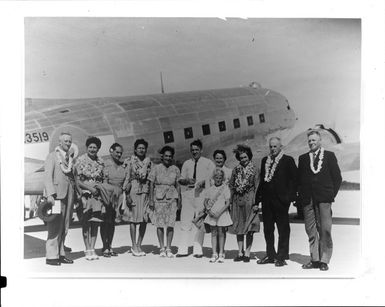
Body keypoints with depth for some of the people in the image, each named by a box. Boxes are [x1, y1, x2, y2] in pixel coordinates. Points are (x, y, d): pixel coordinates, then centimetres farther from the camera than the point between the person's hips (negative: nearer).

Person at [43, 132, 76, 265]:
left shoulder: (71, 157, 18)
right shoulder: (52, 156, 0)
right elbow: (48, 176, -8)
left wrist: (76, 194, 8)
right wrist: (50, 194, -19)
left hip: (69, 194, 6)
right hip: (57, 194, -6)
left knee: (64, 227, 7)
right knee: (55, 226, -6)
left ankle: (60, 253, 14)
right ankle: (51, 256, -2)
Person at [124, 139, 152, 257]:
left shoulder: (148, 161, 12)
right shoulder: (130, 161, 1)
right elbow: (127, 178, -2)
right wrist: (127, 195, -10)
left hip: (145, 192, 4)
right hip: (134, 191, -4)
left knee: (144, 220, 2)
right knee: (134, 218, -2)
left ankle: (139, 245, 13)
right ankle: (134, 246, 5)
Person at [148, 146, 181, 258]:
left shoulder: (175, 169, 8)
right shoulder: (156, 168, 3)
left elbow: (178, 186, 11)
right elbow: (151, 185, 4)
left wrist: (179, 200, 5)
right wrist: (151, 200, -2)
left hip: (171, 197, 1)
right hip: (159, 197, -1)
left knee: (170, 223, -3)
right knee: (160, 223, 1)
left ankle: (168, 248, 5)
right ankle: (162, 248, 10)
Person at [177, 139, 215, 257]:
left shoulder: (208, 163, 8)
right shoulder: (186, 163, 18)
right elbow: (180, 179, 16)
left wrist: (203, 182, -16)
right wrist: (187, 180, -7)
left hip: (202, 194, -3)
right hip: (187, 194, 3)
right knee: (185, 222, -1)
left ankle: (198, 250, 3)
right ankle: (183, 249, 4)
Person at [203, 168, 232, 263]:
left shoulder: (225, 188, -3)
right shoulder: (210, 189, 7)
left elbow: (228, 203, -7)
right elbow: (205, 201, 10)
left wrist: (219, 212, -15)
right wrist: (208, 210, -8)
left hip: (222, 214, -3)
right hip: (212, 214, 3)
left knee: (221, 233, 0)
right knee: (213, 233, 5)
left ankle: (221, 254, 9)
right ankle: (214, 254, 11)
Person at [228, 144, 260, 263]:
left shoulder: (255, 169, 0)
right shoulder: (236, 169, 10)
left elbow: (257, 187, -3)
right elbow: (231, 186, 12)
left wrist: (256, 203, -10)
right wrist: (230, 201, 5)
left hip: (249, 200, -4)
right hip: (237, 200, 4)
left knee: (249, 228, -1)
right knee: (238, 227, 7)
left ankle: (247, 253, 5)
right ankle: (240, 252, 14)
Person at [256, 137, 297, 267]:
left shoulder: (288, 160, -2)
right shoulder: (265, 160, 15)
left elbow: (293, 179, -5)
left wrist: (289, 196, -13)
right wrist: (259, 195, 9)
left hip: (281, 199, -6)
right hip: (267, 199, 6)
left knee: (283, 229, 2)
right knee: (267, 228, 11)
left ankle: (281, 257, 9)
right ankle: (270, 255, 23)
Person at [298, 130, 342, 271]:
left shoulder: (329, 156, 8)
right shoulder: (303, 158, 15)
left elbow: (337, 177, 7)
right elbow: (299, 179, 14)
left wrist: (331, 194, 0)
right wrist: (301, 196, 4)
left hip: (324, 199, -3)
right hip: (307, 200, 3)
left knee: (325, 230, -5)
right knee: (310, 231, 3)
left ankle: (324, 260, 2)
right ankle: (314, 259, 10)